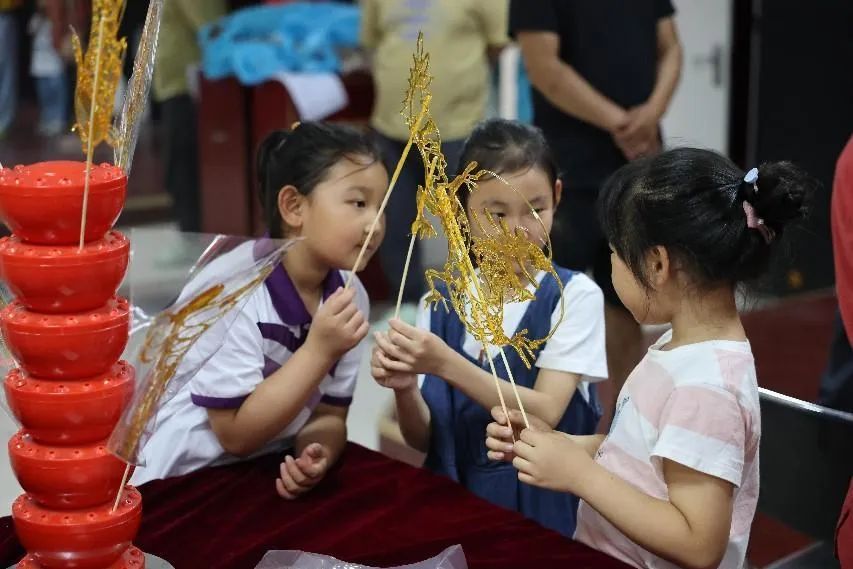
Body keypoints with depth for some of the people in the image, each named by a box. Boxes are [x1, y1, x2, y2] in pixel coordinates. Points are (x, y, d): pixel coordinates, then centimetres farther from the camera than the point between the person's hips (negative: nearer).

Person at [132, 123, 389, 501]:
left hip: (270, 479, 6)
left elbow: (328, 416, 1)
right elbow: (237, 434, -18)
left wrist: (316, 457, -19)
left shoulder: (350, 297, -3)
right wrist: (319, 350, -24)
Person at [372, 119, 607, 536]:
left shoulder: (574, 296, -6)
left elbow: (544, 414, -13)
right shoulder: (440, 306, 4)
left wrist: (445, 365, -22)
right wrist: (404, 388, -16)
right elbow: (424, 439, 4)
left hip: (545, 507, -3)